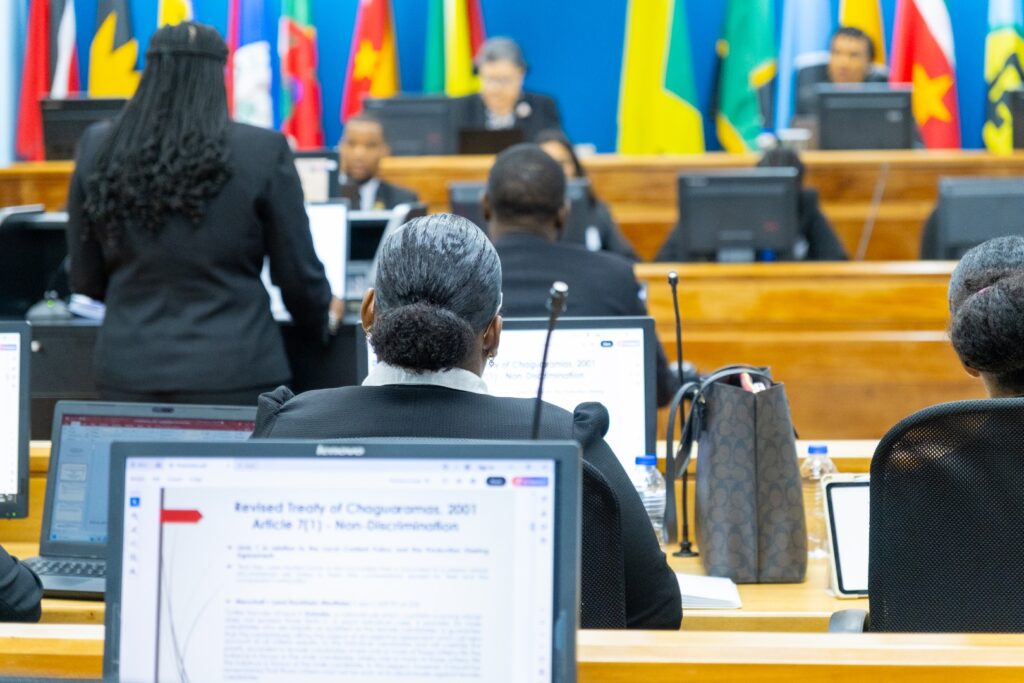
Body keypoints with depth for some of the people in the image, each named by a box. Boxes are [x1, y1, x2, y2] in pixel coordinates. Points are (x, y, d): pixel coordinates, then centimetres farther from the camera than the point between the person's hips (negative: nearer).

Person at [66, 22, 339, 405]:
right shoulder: (264, 152, -7)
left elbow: (86, 281, 10)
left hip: (128, 371, 3)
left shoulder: (98, 150, 1)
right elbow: (297, 274, 0)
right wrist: (321, 318, 22)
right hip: (233, 374, -3)